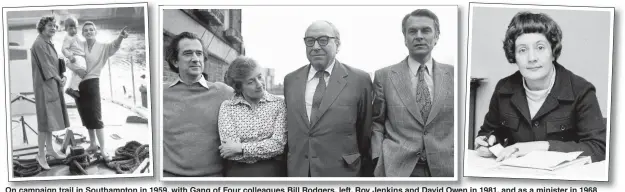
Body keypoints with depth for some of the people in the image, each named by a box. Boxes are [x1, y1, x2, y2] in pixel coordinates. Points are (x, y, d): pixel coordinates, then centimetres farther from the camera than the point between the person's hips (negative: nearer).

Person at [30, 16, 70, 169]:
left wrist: (62, 76, 1)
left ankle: (49, 149, 23)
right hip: (44, 86, -9)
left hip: (53, 85, 9)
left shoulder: (49, 44, 15)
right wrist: (59, 79, -8)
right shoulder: (39, 44, -14)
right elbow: (46, 66, -17)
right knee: (45, 120, -7)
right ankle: (41, 155, 0)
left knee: (51, 119, 14)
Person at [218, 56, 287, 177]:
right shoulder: (226, 107, -4)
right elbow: (229, 152, -12)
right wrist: (266, 149, -14)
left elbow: (278, 145, -14)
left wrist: (240, 148, -15)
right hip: (237, 172, 0)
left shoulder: (279, 103, -5)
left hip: (272, 172, 0)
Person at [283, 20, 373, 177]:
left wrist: (365, 173, 5)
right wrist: (286, 167, 11)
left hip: (341, 171, -3)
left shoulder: (359, 80, -6)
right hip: (297, 171, 3)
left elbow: (365, 132, 0)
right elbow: (287, 128, 12)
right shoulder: (290, 80, 5)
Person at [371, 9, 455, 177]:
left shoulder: (454, 75, 4)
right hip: (396, 168, -1)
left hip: (444, 167, 1)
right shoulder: (384, 76, 1)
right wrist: (379, 160, -5)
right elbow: (376, 123, 4)